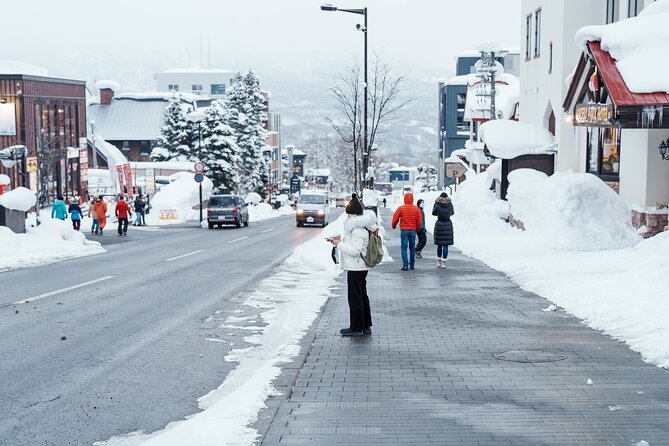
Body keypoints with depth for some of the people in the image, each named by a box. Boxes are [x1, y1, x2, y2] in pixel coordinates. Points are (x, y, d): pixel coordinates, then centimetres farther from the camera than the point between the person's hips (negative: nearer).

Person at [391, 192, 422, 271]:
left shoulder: (401, 208, -6)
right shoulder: (417, 209, -1)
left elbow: (395, 219, -2)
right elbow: (419, 221, 3)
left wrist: (394, 226, 19)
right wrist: (417, 229, 22)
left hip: (404, 230, -2)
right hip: (413, 230, 2)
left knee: (404, 248, 1)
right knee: (412, 248, 14)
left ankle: (405, 265, -8)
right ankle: (412, 265, 18)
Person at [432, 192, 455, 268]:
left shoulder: (437, 206, -10)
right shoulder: (450, 205, -5)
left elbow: (434, 213, 10)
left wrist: (435, 203, 18)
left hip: (439, 225, 0)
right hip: (448, 225, 0)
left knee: (439, 244, 13)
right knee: (446, 245, 2)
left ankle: (438, 261, 19)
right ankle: (443, 263, -2)